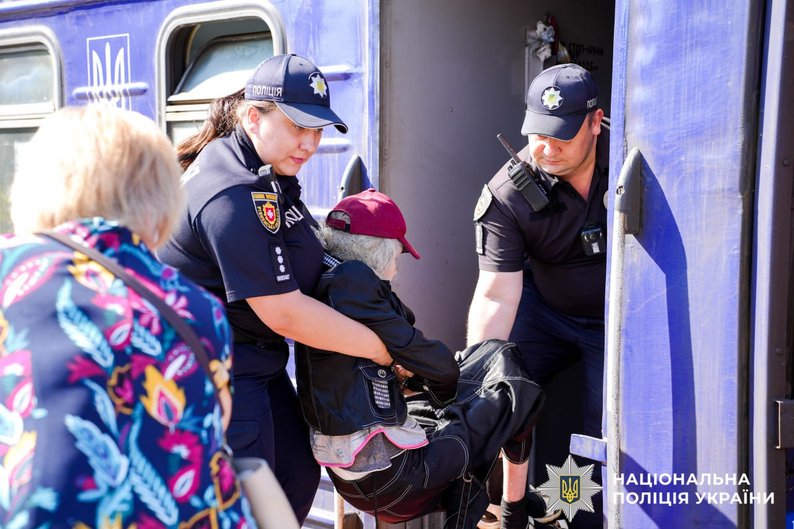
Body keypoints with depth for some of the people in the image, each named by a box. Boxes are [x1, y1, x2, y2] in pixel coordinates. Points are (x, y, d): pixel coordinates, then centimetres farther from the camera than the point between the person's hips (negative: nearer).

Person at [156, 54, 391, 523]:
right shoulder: (233, 198, -25)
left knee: (298, 475, 16)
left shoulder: (264, 170, 7)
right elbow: (285, 313, -25)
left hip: (253, 360, 10)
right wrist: (382, 349, -16)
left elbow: (298, 253, 26)